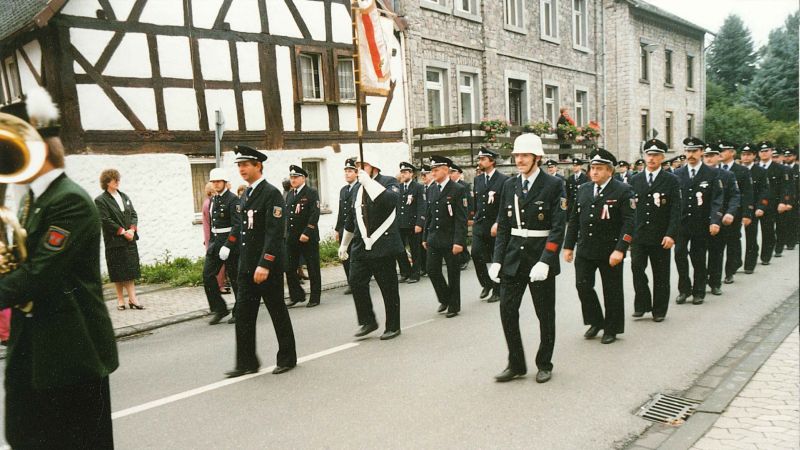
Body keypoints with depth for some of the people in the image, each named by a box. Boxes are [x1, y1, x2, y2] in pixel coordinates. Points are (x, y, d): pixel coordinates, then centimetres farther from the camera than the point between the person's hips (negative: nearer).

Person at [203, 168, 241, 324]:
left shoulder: (233, 200, -11)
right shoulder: (213, 200, 13)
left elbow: (237, 225, -18)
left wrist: (227, 246, -23)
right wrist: (211, 242, 13)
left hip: (230, 242, -7)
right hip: (215, 241, 7)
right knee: (208, 275, 0)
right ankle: (219, 309, 10)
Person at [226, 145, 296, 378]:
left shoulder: (271, 193, -12)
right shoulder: (246, 195, 13)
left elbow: (275, 232, -19)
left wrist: (265, 264, -24)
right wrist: (244, 262, 14)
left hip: (268, 265, -8)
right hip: (247, 266, 8)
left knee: (278, 312, 5)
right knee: (243, 313, 6)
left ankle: (287, 358, 20)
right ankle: (247, 362, 15)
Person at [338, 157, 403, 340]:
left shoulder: (388, 182, -4)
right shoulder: (358, 188, 15)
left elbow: (389, 200, -28)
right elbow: (351, 219, 23)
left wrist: (368, 181, -22)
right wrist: (344, 244, 26)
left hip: (383, 246, -5)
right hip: (361, 246, 6)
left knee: (389, 288, 3)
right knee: (356, 282, -3)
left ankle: (393, 327, 17)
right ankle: (367, 322, 13)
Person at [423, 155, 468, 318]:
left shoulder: (458, 189, -10)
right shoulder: (433, 189, 9)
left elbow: (461, 218, -13)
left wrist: (459, 241, -19)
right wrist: (425, 237, 12)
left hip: (450, 240, -5)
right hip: (434, 239, 6)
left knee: (453, 274, 5)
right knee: (432, 271, 5)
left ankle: (454, 306, 21)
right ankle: (445, 299, 27)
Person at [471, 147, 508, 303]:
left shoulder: (503, 180, -10)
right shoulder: (477, 179, 9)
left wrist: (498, 224, -20)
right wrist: (474, 218, 14)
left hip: (496, 226, -4)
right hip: (479, 224, 5)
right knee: (476, 254, -9)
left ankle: (497, 290, 20)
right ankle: (486, 284, 12)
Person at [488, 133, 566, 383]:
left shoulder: (553, 185, -7)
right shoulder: (509, 185, 7)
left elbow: (558, 228, -12)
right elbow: (503, 226, 9)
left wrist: (544, 261, -21)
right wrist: (497, 260, 1)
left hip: (541, 258, -4)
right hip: (513, 257, 4)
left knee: (545, 314, 9)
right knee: (507, 310, 3)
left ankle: (544, 364, 27)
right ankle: (516, 364, 18)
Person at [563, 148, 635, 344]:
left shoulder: (623, 191, -7)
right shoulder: (583, 190, 9)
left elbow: (628, 222, -13)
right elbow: (574, 219, 12)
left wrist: (620, 249, -21)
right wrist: (568, 246, 8)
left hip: (610, 252, -4)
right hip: (585, 249, 4)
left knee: (612, 291, 6)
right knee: (583, 285, 1)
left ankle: (612, 329, 23)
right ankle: (596, 321, 23)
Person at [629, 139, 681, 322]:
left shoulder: (671, 180, 0)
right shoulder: (635, 180, 8)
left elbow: (675, 210, -5)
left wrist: (671, 234, -14)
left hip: (661, 236, -2)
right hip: (638, 235, 2)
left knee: (661, 274, 6)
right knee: (637, 268, -7)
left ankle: (659, 310, 19)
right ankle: (642, 304, 11)